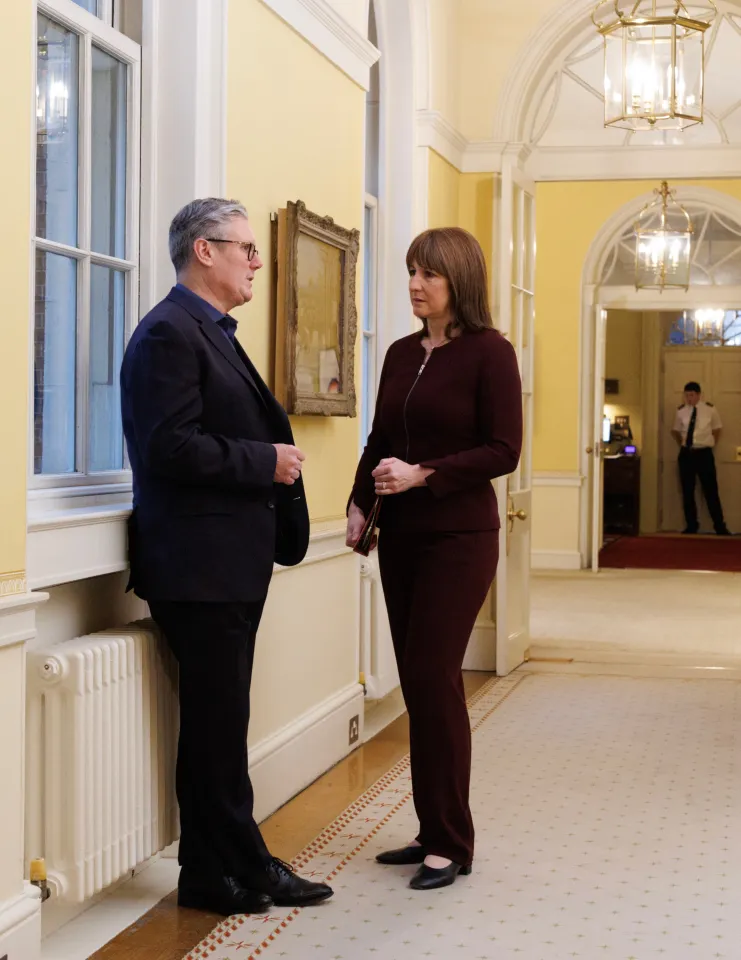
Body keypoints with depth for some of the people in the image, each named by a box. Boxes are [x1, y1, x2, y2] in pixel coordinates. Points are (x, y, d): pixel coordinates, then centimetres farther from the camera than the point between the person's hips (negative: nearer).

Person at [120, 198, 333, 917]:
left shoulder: (212, 332, 19)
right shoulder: (169, 332, -13)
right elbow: (168, 446, -22)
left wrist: (276, 457, 7)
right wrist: (265, 462, -15)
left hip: (232, 562, 10)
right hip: (198, 562, -10)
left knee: (220, 722, 14)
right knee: (216, 724, -2)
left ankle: (230, 868, 21)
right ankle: (228, 870, 9)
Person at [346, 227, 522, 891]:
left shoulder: (488, 353, -7)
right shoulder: (401, 354, 11)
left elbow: (503, 451, -11)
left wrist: (422, 475, -19)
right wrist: (361, 505, 2)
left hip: (458, 537, -6)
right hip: (401, 537, 6)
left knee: (433, 678, -8)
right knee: (419, 680, 8)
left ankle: (451, 843, 4)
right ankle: (433, 831, 19)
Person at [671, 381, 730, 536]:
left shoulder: (710, 410, -4)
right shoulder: (681, 411, 0)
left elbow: (717, 429, 12)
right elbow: (675, 431, 17)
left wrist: (711, 443, 8)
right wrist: (682, 444, 10)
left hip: (704, 454, -2)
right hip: (686, 454, 2)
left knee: (711, 491, 0)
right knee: (687, 492, 7)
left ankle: (720, 527, 7)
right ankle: (691, 526, 16)